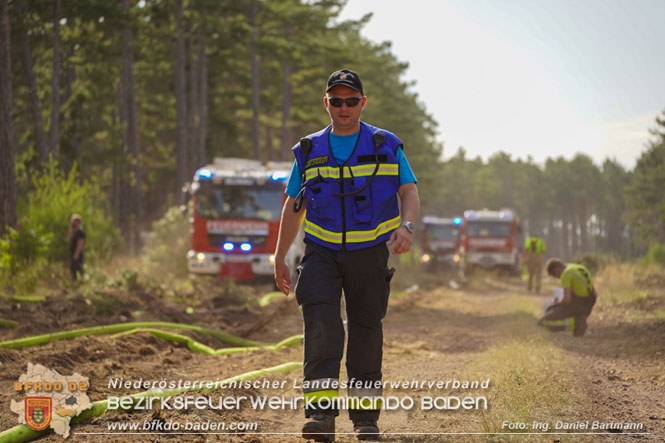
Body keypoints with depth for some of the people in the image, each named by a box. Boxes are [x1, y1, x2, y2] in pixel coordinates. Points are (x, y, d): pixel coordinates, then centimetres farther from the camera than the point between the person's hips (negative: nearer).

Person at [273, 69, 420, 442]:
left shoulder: (387, 146, 2)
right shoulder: (309, 151, 7)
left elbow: (410, 191, -4)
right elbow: (293, 207, 13)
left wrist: (406, 227, -26)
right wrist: (280, 258, 13)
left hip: (370, 252, 0)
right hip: (322, 251, 0)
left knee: (366, 330, 6)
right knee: (320, 323, -19)